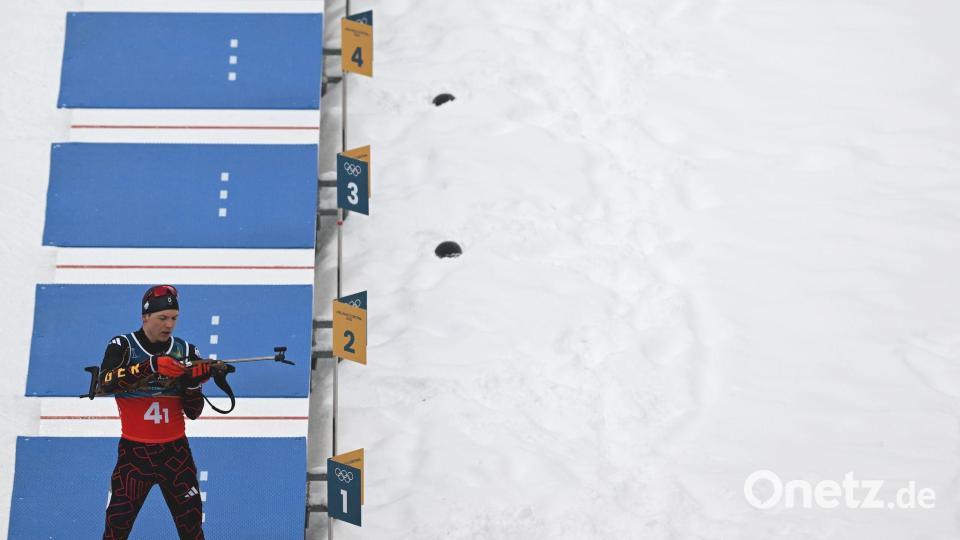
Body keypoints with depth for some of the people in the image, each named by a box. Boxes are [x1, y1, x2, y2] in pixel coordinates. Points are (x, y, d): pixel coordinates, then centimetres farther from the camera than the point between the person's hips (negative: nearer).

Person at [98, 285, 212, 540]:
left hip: (175, 451, 2)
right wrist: (151, 366, -37)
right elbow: (105, 383, -26)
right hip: (134, 451, -2)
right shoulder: (122, 346, -5)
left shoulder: (186, 351, 1)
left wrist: (194, 382, -20)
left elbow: (193, 412, -1)